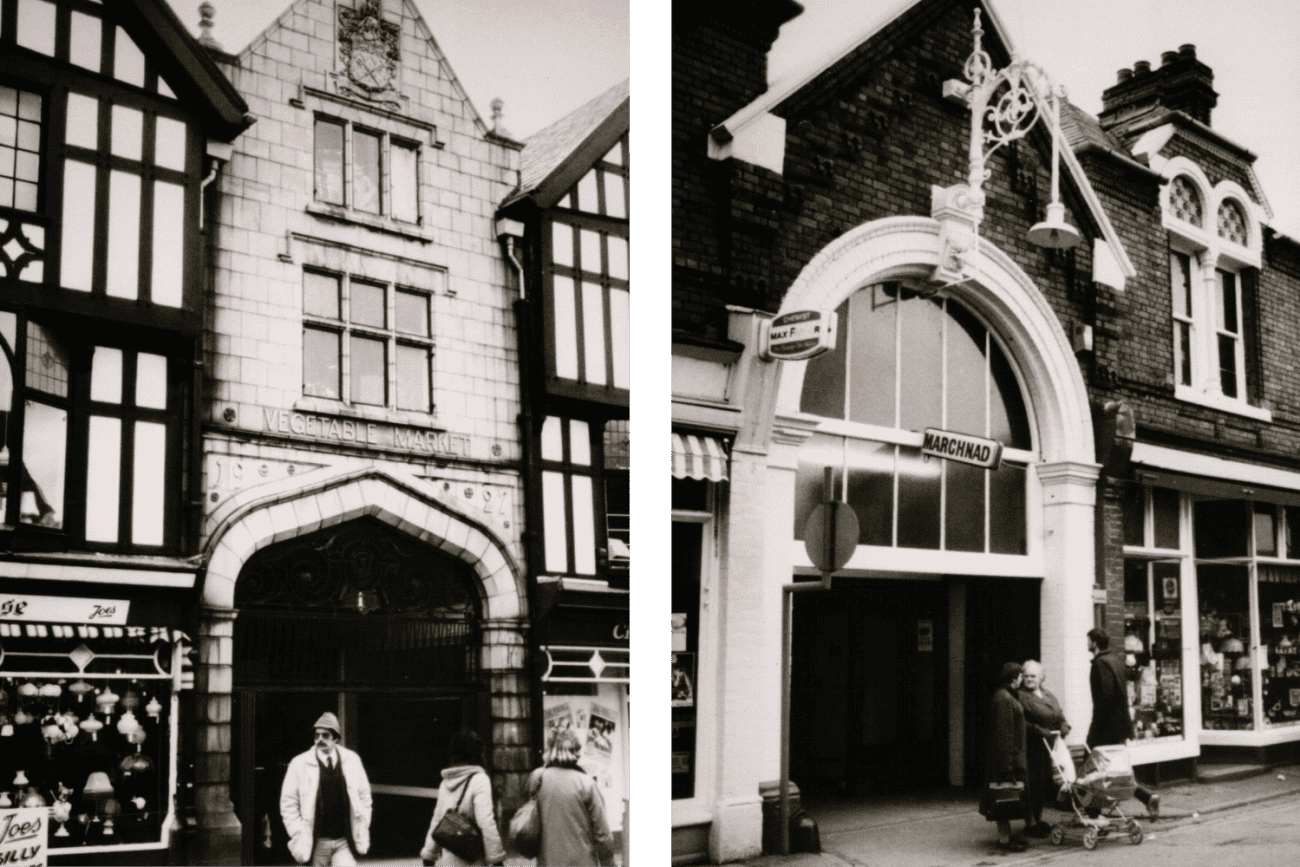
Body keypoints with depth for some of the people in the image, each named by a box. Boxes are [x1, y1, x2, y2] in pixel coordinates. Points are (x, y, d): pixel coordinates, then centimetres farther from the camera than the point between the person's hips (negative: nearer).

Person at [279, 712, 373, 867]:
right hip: (317, 842, -1)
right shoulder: (299, 764, -2)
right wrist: (298, 836, -5)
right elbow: (288, 803, 1)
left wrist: (363, 829, 6)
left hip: (345, 841, 1)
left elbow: (364, 795, 12)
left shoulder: (352, 760, 4)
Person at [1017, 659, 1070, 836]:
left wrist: (1062, 730, -4)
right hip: (1033, 747, -6)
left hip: (1051, 746, 6)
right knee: (1033, 783, -7)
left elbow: (1061, 718, 17)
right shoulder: (1020, 697, -4)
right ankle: (1031, 822, -1)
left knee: (1046, 782, 5)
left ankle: (1039, 819, 17)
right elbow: (1023, 723, -12)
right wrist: (1044, 733, -18)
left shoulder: (1049, 696, 19)